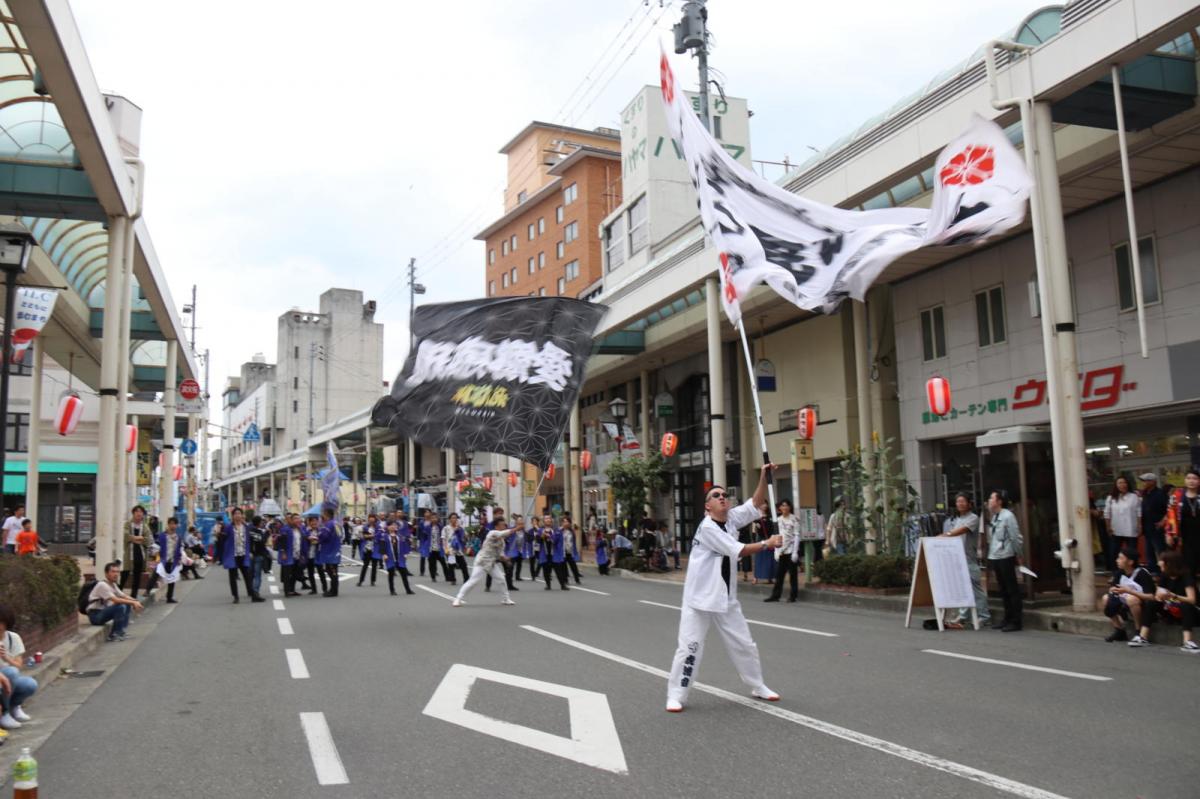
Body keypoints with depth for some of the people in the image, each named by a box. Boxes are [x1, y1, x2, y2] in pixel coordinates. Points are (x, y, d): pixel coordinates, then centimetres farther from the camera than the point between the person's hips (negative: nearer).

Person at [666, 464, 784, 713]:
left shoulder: (732, 518, 4)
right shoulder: (707, 528, -18)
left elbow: (756, 505, 3)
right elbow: (738, 551, -21)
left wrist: (764, 477, -9)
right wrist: (767, 543, -14)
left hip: (725, 596, 7)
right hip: (700, 597, -7)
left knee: (744, 644, 15)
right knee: (689, 646, -7)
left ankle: (758, 687, 32)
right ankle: (676, 696, 2)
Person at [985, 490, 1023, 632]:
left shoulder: (1007, 516, -12)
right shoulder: (994, 517, 13)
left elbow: (1016, 537, -12)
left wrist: (1018, 556, -6)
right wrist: (991, 559, 15)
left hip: (1005, 557, -8)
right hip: (994, 558, 8)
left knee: (1012, 589, -1)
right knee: (1003, 590, 14)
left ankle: (1016, 621, 3)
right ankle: (1007, 618, 22)